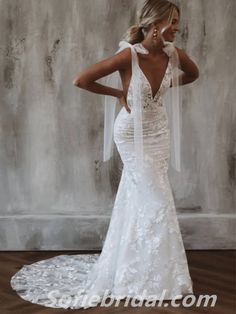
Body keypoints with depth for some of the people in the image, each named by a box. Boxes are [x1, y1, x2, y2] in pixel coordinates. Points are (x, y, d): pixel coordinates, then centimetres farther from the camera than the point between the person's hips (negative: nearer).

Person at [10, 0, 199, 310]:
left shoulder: (174, 54, -10)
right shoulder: (129, 55, -26)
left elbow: (193, 73, 14)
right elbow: (81, 80, -24)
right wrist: (119, 93, -14)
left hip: (158, 131, 5)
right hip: (133, 134, -5)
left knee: (137, 200, 16)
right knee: (157, 200, -2)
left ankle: (130, 267, 34)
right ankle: (163, 276, 14)